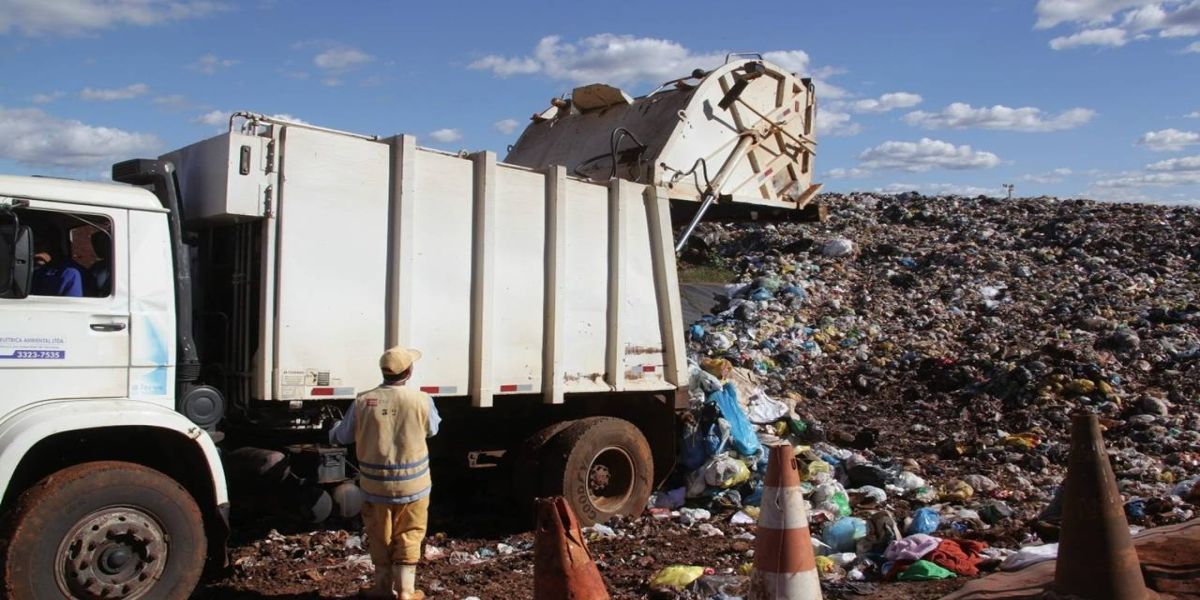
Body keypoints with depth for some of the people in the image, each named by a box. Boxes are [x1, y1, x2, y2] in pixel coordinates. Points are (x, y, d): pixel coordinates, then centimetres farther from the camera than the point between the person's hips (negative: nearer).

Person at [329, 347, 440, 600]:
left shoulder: (363, 401, -10)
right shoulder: (421, 400, -13)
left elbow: (344, 436, 5)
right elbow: (432, 429, 7)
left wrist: (334, 429, 29)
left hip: (375, 484, 2)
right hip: (412, 483, -1)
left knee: (380, 537, 18)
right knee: (408, 536, 13)